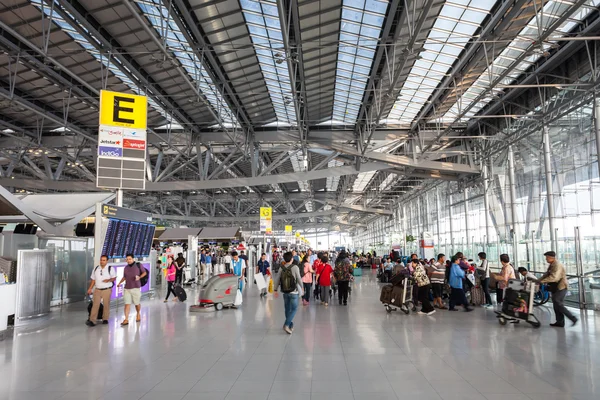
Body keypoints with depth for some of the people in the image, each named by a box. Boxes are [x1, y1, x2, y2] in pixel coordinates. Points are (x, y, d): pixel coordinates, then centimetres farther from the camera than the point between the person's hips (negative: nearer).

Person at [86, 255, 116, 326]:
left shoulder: (110, 269, -3)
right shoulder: (96, 269, 7)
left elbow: (114, 278, 1)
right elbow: (93, 279, 11)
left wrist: (109, 280, -19)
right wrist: (90, 288, 5)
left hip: (107, 290, -2)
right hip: (97, 290, 2)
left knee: (106, 305, 6)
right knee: (95, 305, -4)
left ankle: (105, 319, 19)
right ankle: (92, 321, -5)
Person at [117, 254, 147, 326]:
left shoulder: (138, 265, -1)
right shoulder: (126, 268, 9)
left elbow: (144, 272, 6)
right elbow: (124, 277, 20)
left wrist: (139, 277, -12)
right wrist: (120, 282, 4)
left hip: (136, 288, -2)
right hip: (127, 288, 2)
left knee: (137, 303, 7)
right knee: (127, 304, -5)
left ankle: (138, 314, 33)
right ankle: (126, 319, -5)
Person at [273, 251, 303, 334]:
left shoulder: (281, 268, -2)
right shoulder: (295, 267, -14)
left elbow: (277, 279, 0)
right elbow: (299, 279, -11)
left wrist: (276, 290, 9)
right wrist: (301, 287, 8)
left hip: (285, 292, 5)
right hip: (294, 292, -4)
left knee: (287, 309, 16)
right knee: (294, 309, 5)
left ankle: (290, 326, 25)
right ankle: (286, 325, -9)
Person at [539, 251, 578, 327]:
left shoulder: (557, 265, -18)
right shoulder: (551, 265, 13)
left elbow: (554, 277, -30)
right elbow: (546, 275, 15)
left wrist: (542, 281, -32)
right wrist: (538, 280, 0)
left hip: (561, 287, -9)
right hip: (555, 288, 10)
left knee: (558, 304, -14)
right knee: (556, 305, 8)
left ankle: (573, 318, -4)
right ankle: (560, 322, 12)